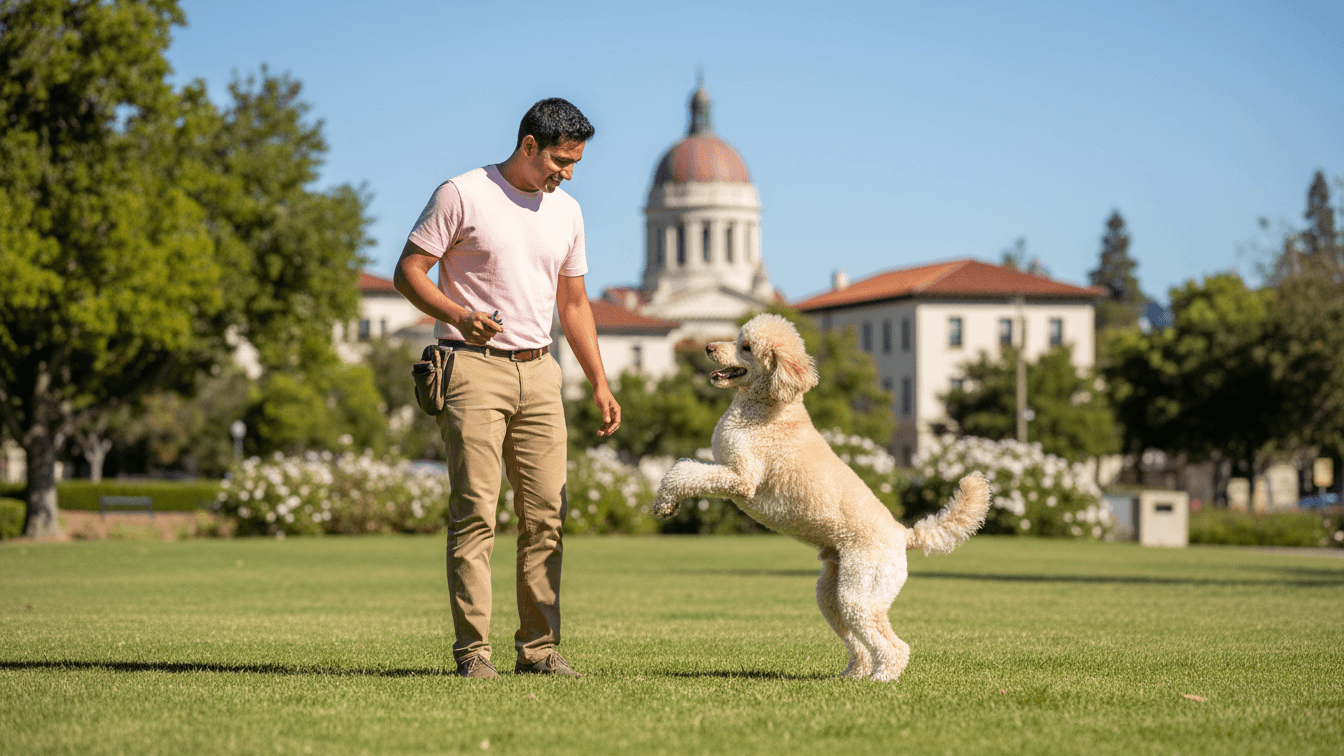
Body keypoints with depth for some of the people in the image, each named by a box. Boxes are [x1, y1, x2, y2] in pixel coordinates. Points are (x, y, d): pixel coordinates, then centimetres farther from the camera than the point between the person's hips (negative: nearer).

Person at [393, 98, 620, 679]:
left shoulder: (566, 212, 15)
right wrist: (458, 315, -21)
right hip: (473, 369, -6)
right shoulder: (462, 195, -4)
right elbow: (408, 271, -4)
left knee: (546, 514, 2)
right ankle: (472, 649, -8)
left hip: (538, 372, 6)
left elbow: (574, 304, 22)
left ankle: (539, 647, 8)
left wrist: (599, 383, 15)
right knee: (475, 512, -10)